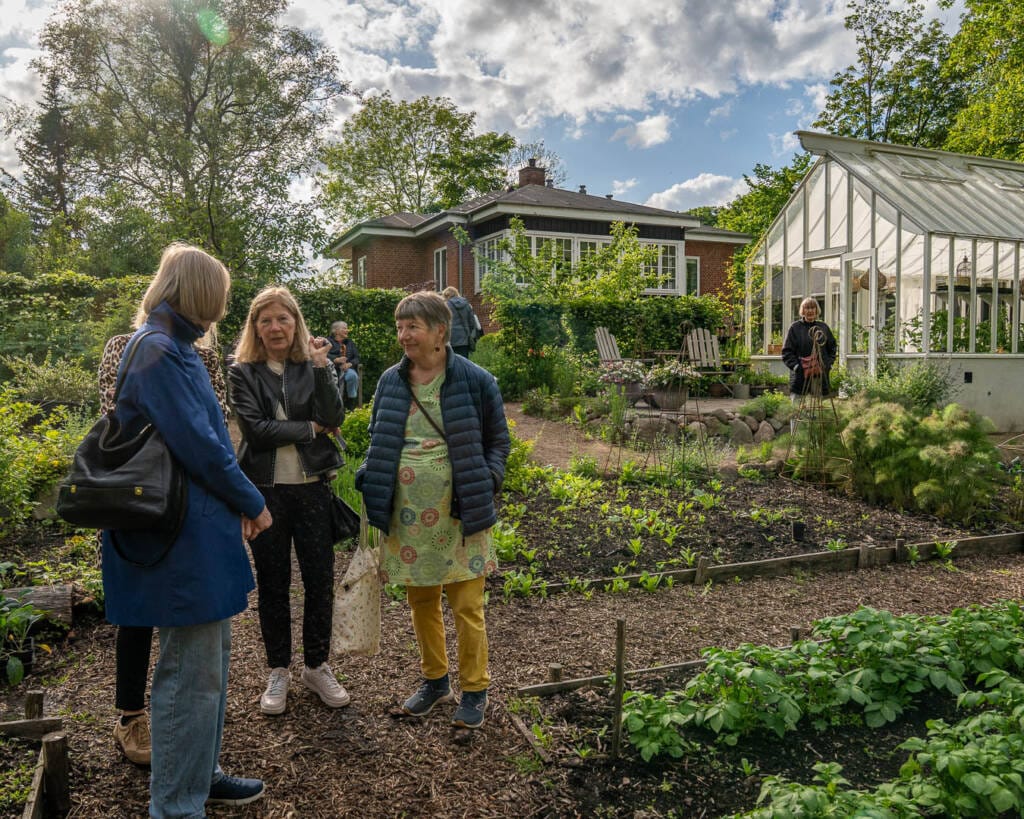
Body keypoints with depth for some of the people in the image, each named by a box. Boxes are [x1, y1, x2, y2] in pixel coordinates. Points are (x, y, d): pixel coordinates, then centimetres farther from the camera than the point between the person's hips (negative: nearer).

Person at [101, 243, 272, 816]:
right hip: (185, 538, -10)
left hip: (204, 530, 10)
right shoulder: (156, 351, -17)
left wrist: (236, 501, 6)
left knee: (211, 657, 20)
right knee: (193, 672, 1)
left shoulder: (177, 350, 14)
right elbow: (199, 446, -20)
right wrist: (253, 504, -8)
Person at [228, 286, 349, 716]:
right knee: (272, 584, 11)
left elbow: (334, 418, -11)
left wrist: (321, 366, -19)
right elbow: (254, 429, -12)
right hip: (264, 490, -1)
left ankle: (317, 666, 27)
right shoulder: (243, 372, 0)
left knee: (320, 580, 8)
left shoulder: (315, 366, 4)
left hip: (312, 487, 1)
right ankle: (278, 671, 27)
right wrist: (309, 428, -10)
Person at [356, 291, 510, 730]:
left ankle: (474, 690, 24)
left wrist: (485, 482, -11)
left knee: (466, 606, 3)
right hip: (407, 513, 4)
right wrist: (367, 476, 2)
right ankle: (434, 679, 36)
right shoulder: (390, 381, 5)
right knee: (421, 600, 16)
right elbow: (378, 440, 16)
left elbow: (497, 442, 2)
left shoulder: (474, 380, -6)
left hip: (459, 512, -4)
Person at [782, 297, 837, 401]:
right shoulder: (795, 327, 0)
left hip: (820, 378, 4)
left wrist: (828, 364, 6)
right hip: (800, 379, -3)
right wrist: (796, 366, -14)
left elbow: (832, 348, 20)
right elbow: (787, 352, -3)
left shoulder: (823, 327, 11)